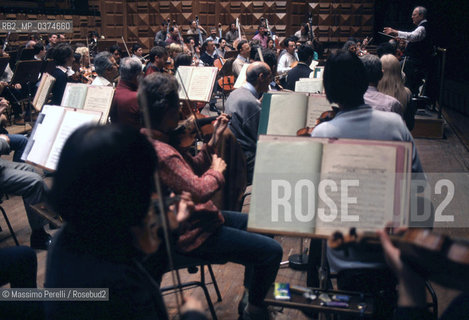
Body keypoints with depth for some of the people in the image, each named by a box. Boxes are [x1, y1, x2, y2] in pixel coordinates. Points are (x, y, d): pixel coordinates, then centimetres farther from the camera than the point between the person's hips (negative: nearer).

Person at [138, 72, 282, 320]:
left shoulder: (158, 139, 4)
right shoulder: (160, 152, -30)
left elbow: (192, 170, 9)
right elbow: (199, 190, -33)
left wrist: (214, 140, 1)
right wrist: (217, 171, -13)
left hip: (194, 217, 11)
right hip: (191, 235, -11)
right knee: (271, 251, -12)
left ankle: (252, 296, 34)